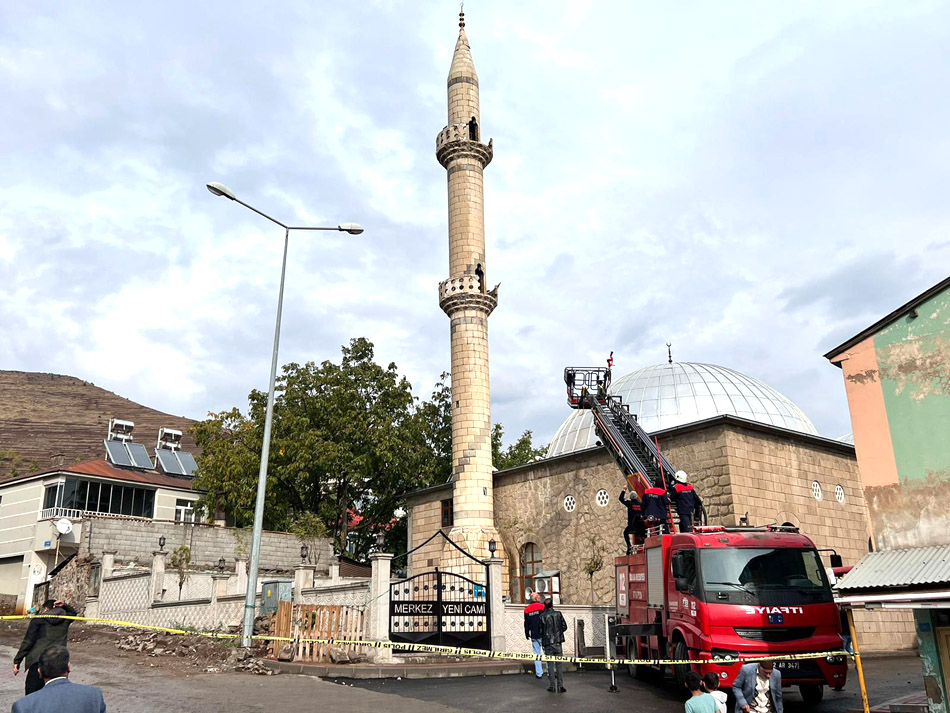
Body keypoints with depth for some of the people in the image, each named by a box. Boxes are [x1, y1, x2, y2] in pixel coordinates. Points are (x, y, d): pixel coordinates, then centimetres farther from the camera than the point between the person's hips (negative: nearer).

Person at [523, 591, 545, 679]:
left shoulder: (527, 610, 6)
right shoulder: (542, 607, -7)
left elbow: (526, 623, 11)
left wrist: (527, 634, 20)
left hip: (534, 636, 3)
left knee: (536, 654, 7)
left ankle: (539, 673, 6)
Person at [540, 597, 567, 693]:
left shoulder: (542, 616, -7)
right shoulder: (558, 614, -2)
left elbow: (540, 630, -6)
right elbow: (564, 627, 2)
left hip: (547, 643, -1)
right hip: (558, 642, 1)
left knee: (550, 665, 7)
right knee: (559, 664, 7)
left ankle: (553, 686, 7)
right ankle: (560, 686, 4)